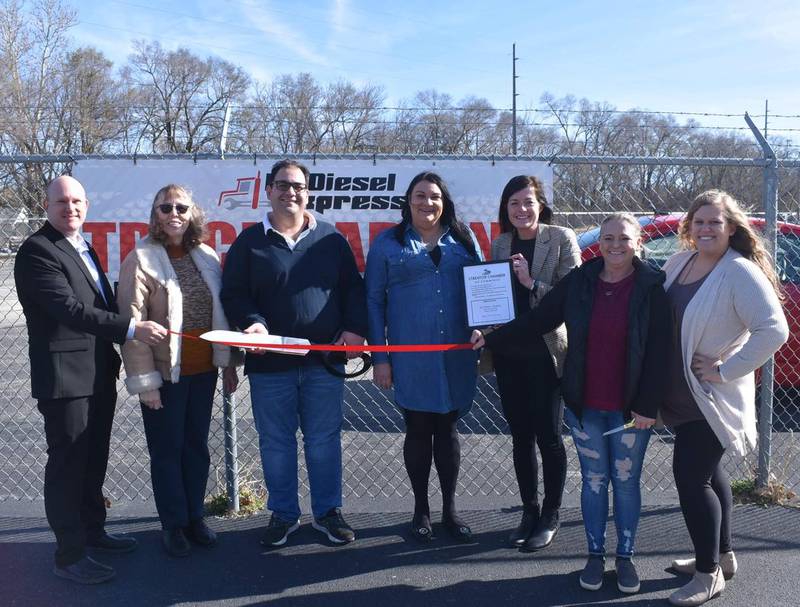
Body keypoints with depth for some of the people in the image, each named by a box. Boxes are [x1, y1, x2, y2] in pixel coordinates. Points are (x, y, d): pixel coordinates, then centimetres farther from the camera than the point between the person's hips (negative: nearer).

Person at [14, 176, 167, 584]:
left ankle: (92, 530, 34)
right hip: (64, 377, -9)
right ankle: (69, 554, 10)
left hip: (99, 374, 9)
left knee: (94, 459, 19)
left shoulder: (83, 248, 16)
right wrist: (131, 328, -27)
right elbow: (69, 309, -24)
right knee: (67, 464, 0)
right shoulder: (37, 251, -13)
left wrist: (113, 355, 14)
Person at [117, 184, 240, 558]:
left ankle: (195, 517, 29)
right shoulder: (141, 259, -8)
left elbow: (221, 313, 11)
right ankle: (173, 525, 23)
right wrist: (144, 380, -14)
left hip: (203, 371, 4)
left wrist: (228, 363, 9)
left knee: (197, 446, 14)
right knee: (167, 450, 8)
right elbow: (132, 324, -11)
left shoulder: (207, 256, 6)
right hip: (165, 374, -4)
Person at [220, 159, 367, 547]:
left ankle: (327, 512, 24)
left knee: (324, 440, 9)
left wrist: (354, 328, -6)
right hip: (270, 363, 0)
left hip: (325, 359, 1)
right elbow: (233, 294, 3)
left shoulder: (330, 239, 8)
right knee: (275, 442, 9)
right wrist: (252, 323, -15)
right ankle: (283, 514, 25)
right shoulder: (250, 241, 5)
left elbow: (353, 289, 8)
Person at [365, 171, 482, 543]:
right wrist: (379, 357, -4)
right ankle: (421, 509, 25)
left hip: (456, 356, 2)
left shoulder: (463, 239, 9)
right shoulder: (388, 243, 2)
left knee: (447, 429, 11)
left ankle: (450, 509, 25)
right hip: (410, 357, -2)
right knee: (418, 431, 8)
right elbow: (373, 300, 1)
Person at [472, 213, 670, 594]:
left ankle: (625, 556, 28)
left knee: (626, 482, 11)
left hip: (630, 408, -2)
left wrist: (647, 406, -12)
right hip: (584, 405, 2)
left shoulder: (651, 287, -8)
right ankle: (595, 554, 27)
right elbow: (537, 320, 2)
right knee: (593, 481, 12)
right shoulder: (579, 281, -1)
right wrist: (491, 340, -2)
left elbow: (658, 351, -9)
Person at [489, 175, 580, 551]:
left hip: (545, 351, -4)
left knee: (548, 436, 4)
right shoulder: (500, 244, 9)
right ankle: (529, 511, 27)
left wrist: (533, 283, -20)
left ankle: (550, 517, 20)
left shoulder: (561, 239, -5)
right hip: (509, 352, 4)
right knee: (520, 435, 12)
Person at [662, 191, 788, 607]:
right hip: (682, 395, 8)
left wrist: (726, 370, -21)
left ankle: (708, 574, 11)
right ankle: (722, 555, 36)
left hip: (712, 398, -8)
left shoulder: (740, 273, -18)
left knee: (690, 476, -6)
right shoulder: (678, 262, 4)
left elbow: (774, 330, -26)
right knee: (706, 472, 18)